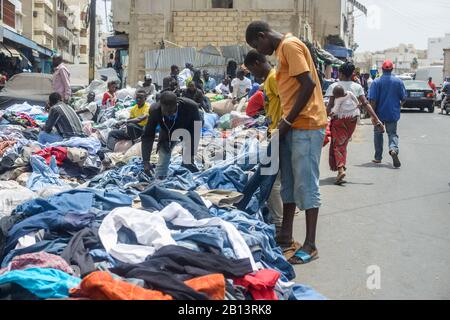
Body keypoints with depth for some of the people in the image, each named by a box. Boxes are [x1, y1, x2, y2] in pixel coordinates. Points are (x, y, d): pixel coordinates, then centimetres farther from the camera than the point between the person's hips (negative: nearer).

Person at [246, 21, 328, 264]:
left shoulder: (290, 45, -11)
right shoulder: (283, 49, 19)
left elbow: (309, 84, -21)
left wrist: (287, 121, -16)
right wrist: (284, 121, 16)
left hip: (306, 126, -10)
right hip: (294, 125, 10)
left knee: (306, 184, -7)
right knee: (288, 183, 11)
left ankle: (310, 245, -1)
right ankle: (285, 237, 19)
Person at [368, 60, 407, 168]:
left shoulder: (376, 82, -9)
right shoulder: (398, 82, -2)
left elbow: (373, 100, -13)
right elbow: (403, 98, 3)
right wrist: (399, 106, 23)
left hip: (380, 113, -1)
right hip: (393, 114, 1)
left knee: (378, 134, 14)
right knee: (392, 133, 8)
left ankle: (378, 157, 18)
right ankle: (393, 149, -23)